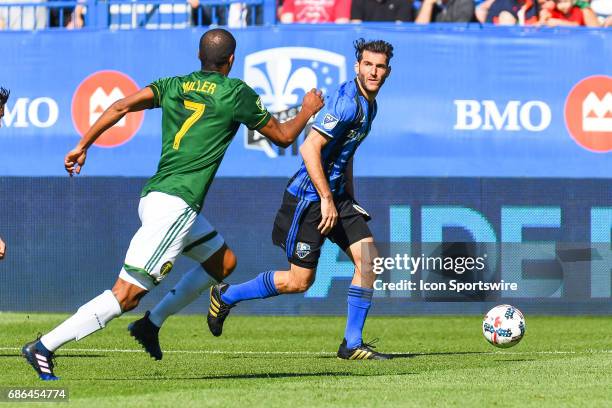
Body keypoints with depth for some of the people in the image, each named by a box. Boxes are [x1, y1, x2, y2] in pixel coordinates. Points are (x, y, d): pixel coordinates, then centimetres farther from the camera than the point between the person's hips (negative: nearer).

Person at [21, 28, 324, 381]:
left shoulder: (174, 85, 14)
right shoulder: (237, 93, -1)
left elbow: (121, 106, 3)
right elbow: (283, 137, 10)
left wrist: (82, 146, 6)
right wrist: (308, 111, 28)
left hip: (153, 196, 9)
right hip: (175, 204, -9)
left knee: (223, 262, 22)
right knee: (127, 294, -11)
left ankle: (149, 325, 17)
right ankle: (45, 347, -17)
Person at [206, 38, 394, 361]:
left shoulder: (368, 105, 12)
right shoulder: (347, 102, -20)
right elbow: (310, 149, -26)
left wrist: (349, 199, 23)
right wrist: (327, 199, -23)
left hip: (335, 194, 9)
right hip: (309, 197, -9)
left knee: (368, 258, -6)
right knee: (299, 281, -1)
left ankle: (352, 344, 1)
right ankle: (225, 296, 19)